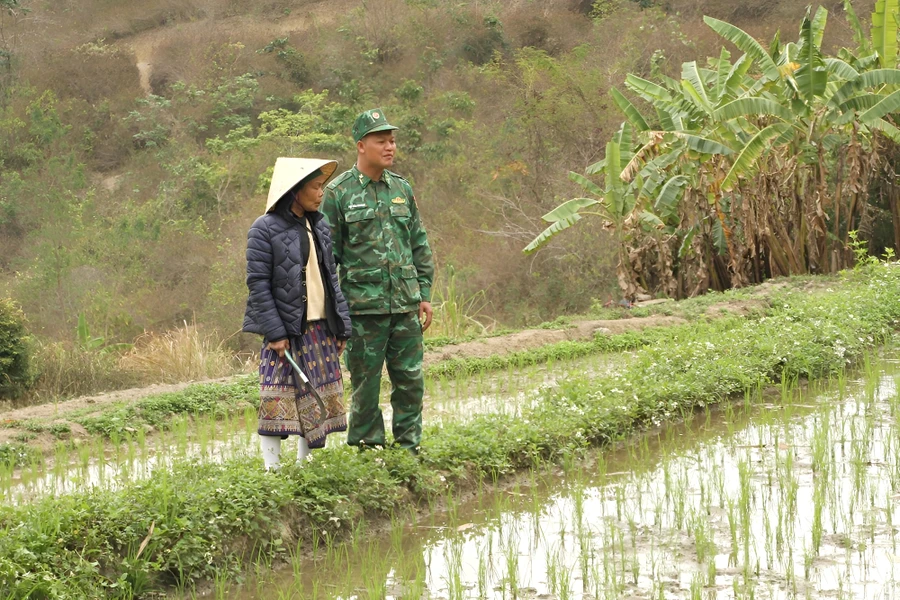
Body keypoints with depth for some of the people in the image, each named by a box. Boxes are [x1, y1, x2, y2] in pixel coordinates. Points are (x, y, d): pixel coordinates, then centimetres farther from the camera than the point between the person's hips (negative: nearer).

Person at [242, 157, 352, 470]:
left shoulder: (319, 226, 12)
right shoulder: (266, 229, -7)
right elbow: (257, 283, -10)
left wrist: (342, 326, 9)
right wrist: (275, 332, -16)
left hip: (321, 329, 7)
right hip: (286, 330, -7)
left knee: (319, 402, 10)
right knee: (277, 404, -5)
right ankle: (272, 469, 1)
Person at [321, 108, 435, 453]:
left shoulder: (402, 189, 12)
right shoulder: (338, 193, -3)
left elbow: (420, 246, 16)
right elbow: (327, 253, -2)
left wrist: (424, 295, 11)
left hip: (406, 305, 4)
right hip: (363, 306, -4)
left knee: (411, 380, 6)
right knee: (365, 385, 2)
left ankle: (408, 449, 16)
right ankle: (367, 450, 13)